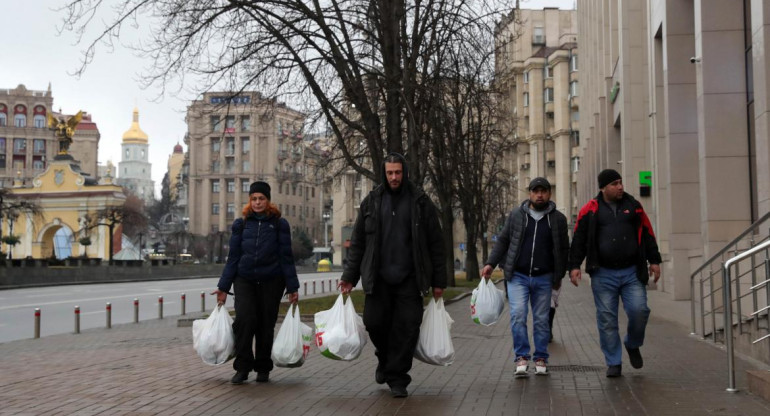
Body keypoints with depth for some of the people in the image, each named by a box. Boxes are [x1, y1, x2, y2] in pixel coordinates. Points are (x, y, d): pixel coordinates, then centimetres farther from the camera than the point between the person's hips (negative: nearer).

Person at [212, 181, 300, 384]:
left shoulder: (279, 224, 1)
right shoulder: (241, 224, 6)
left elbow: (286, 257, 2)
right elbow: (233, 257, 8)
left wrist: (292, 287, -2)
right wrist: (223, 286, 5)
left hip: (271, 282, -1)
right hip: (244, 280, 1)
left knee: (265, 325, 4)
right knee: (244, 320, -16)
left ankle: (263, 368, 19)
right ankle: (242, 367, -5)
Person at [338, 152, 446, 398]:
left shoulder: (420, 202, 2)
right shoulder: (371, 202, 7)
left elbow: (435, 243, 4)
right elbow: (357, 242, 10)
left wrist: (439, 280, 1)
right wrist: (350, 276, 4)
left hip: (410, 278, -1)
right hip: (378, 278, 1)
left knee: (407, 327, -3)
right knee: (374, 322, -3)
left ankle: (397, 377, 10)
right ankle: (385, 358, 28)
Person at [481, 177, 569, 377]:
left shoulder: (558, 219, 6)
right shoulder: (516, 215, 6)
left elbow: (563, 249, 13)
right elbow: (502, 241, 11)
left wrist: (559, 276, 12)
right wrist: (490, 263, 2)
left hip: (543, 278, 1)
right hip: (517, 276, 0)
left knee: (541, 319, 5)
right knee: (517, 315, -12)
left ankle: (541, 359, 15)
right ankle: (521, 357, -5)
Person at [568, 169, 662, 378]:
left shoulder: (633, 206, 9)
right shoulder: (590, 210, 2)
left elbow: (647, 235, 15)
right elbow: (579, 240, 5)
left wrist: (654, 261, 11)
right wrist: (574, 266, -2)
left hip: (632, 272, 1)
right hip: (603, 274, -1)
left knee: (639, 310, -9)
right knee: (607, 319, 1)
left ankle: (633, 345, 21)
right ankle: (613, 363, 11)